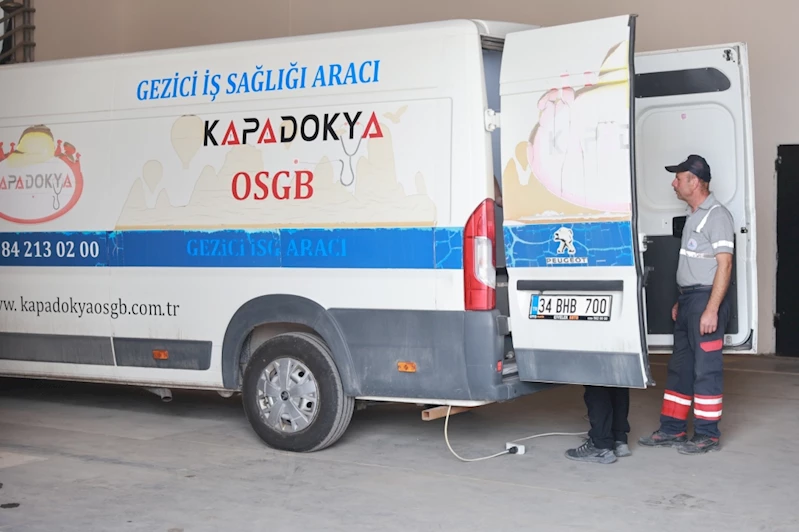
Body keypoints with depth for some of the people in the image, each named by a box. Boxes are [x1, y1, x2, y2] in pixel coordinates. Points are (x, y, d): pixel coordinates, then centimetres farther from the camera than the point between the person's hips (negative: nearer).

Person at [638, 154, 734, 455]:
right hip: (688, 298, 10)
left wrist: (711, 309, -23)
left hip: (707, 298, -10)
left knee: (706, 368, -4)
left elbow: (724, 264, -18)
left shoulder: (717, 216, -12)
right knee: (680, 366, 12)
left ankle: (707, 435, 4)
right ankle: (672, 429, 19)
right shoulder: (694, 216, 17)